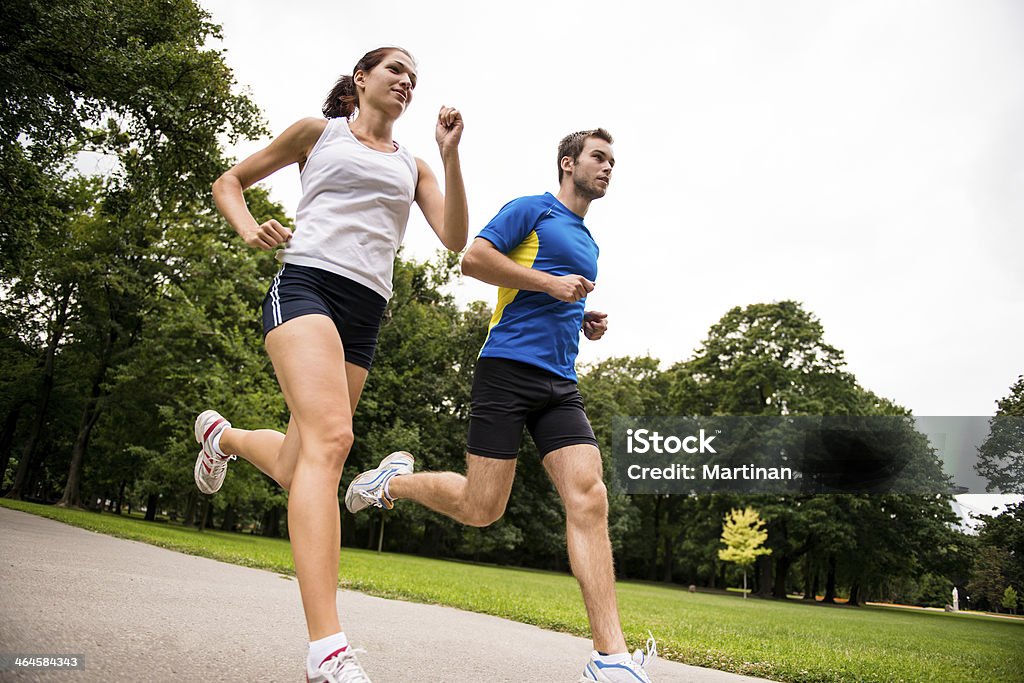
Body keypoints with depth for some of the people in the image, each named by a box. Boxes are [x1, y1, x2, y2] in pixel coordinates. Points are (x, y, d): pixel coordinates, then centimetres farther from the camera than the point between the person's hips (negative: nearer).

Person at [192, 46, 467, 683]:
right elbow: (229, 183, 20)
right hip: (306, 282, -5)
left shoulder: (412, 165, 23)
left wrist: (451, 153, 1)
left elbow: (456, 237, 8)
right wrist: (250, 228, -1)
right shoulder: (318, 131, 15)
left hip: (365, 312, 5)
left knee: (298, 467, 6)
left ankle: (223, 434, 43)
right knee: (331, 437, -28)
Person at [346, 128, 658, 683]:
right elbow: (473, 259, -9)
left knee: (588, 498, -12)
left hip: (560, 384, 7)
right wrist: (549, 282, -11)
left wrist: (587, 324, 17)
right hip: (508, 368, -6)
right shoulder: (531, 210, 4)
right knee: (481, 508, -6)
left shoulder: (588, 243, 28)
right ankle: (395, 479, 24)